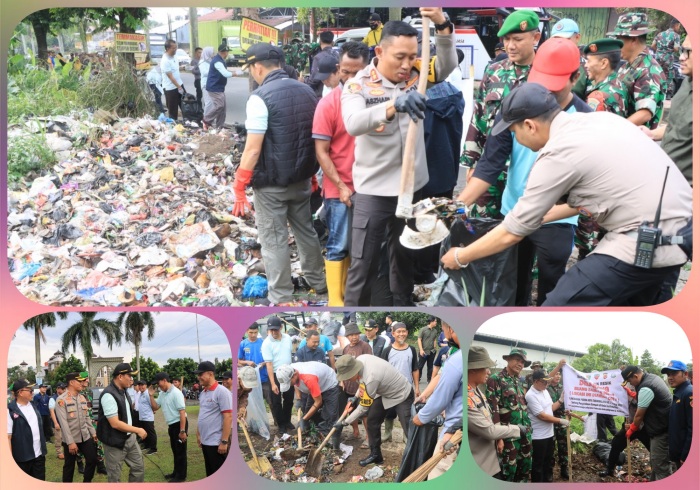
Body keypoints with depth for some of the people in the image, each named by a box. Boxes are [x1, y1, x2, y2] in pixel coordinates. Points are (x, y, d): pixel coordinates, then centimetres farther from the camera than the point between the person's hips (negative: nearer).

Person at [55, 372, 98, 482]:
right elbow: (64, 423, -18)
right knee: (69, 465, 7)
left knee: (93, 459, 6)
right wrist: (70, 442, -21)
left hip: (85, 437, 6)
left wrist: (93, 432, 10)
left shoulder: (82, 398, 7)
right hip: (71, 439, -6)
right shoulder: (61, 400, -14)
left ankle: (86, 483, 24)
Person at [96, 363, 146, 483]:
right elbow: (115, 424, -26)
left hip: (130, 438, 9)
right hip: (115, 442, -9)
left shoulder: (123, 391, 5)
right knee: (114, 476, 6)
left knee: (138, 466, 16)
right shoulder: (108, 395, -24)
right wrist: (138, 430, -19)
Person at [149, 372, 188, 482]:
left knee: (180, 451, 0)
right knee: (175, 450, 19)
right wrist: (151, 395, 0)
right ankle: (176, 473, 30)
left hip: (179, 424, -9)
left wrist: (182, 431, -25)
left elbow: (182, 412, -23)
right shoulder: (162, 394, 7)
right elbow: (155, 408, 14)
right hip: (171, 425, 9)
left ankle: (181, 476, 9)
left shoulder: (176, 393, -20)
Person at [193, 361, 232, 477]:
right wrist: (199, 435, 17)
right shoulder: (203, 393, 11)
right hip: (205, 441, 9)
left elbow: (228, 417, -18)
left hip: (217, 443, -9)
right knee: (210, 474, 16)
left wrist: (224, 441, -21)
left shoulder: (222, 392, -15)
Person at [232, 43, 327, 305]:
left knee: (274, 240, 3)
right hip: (302, 177, 7)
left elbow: (253, 149, -20)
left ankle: (281, 299, 9)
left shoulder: (260, 97, -17)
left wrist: (239, 186, -13)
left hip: (271, 183, -7)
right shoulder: (306, 91, 4)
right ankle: (318, 281, 35)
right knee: (305, 229, 21)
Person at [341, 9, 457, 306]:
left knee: (405, 258, 20)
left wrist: (441, 23, -29)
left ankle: (403, 303, 37)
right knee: (363, 264, 2)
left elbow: (448, 65, -12)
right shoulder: (358, 86, -12)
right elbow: (353, 123, -30)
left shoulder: (414, 75, 2)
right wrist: (393, 106, -48)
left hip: (412, 186, 4)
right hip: (373, 190, -4)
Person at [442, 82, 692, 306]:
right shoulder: (601, 119, 10)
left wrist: (460, 257, 9)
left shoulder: (559, 153, -13)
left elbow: (513, 232, -5)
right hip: (683, 227, 9)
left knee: (558, 307, -5)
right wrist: (541, 215, 29)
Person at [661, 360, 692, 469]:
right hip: (678, 452, 10)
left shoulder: (689, 393, -19)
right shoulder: (678, 393, 13)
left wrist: (686, 456, -23)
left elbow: (693, 428, -24)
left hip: (686, 454, -10)